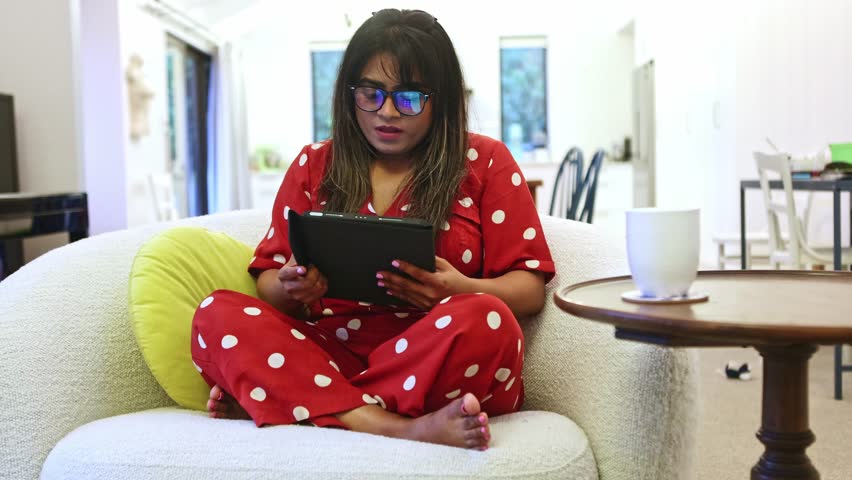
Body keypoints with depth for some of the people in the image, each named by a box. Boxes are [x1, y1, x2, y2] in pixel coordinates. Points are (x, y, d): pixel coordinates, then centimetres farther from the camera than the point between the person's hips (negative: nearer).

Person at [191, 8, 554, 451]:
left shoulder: (485, 161, 8)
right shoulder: (313, 164, 14)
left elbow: (530, 289, 3)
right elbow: (269, 281, 12)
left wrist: (463, 290, -19)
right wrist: (289, 288, -13)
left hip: (438, 367, -2)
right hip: (328, 355, 2)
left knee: (483, 320, -34)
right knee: (217, 314, -22)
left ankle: (271, 403, -22)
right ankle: (402, 428, -34)